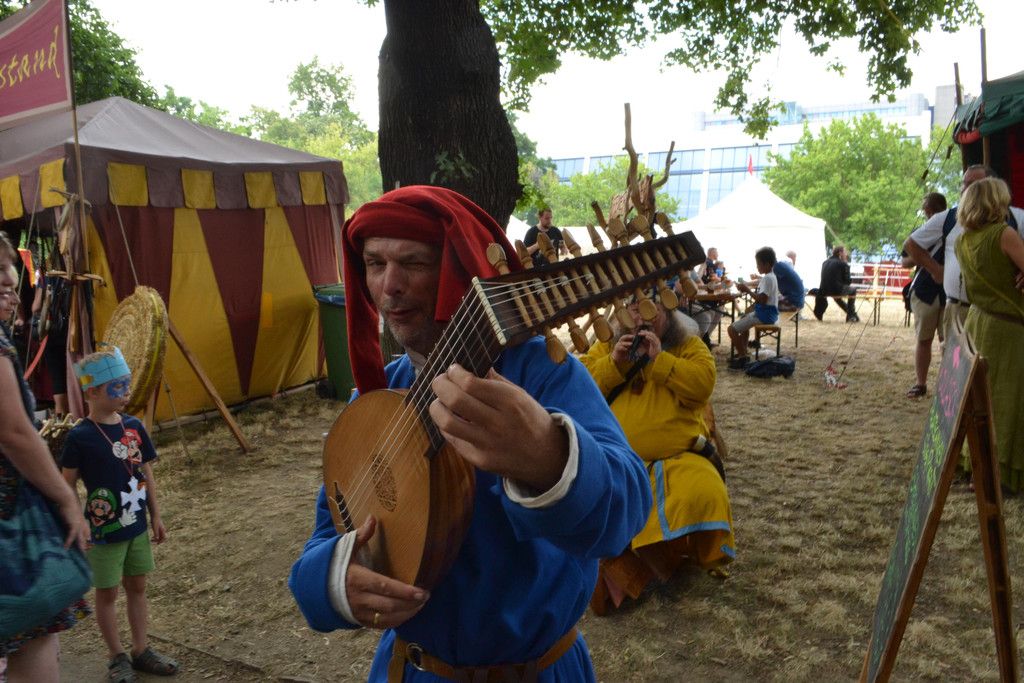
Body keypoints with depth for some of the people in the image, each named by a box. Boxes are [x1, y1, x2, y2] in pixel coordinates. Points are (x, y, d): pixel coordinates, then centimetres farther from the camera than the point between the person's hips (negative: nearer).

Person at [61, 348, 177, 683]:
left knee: (136, 585, 15)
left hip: (136, 525, 5)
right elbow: (68, 485, -10)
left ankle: (141, 649, 29)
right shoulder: (80, 436, -16)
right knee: (107, 592, 10)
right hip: (104, 529, -5)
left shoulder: (133, 426, -1)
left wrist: (156, 516, 8)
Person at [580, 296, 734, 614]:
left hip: (678, 457, -1)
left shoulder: (688, 346, 8)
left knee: (703, 495, -29)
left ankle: (705, 558, 2)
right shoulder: (607, 346, 13)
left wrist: (659, 359, -15)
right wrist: (613, 362, -10)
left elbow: (703, 384, -9)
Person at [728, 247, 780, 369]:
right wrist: (747, 289, 2)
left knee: (732, 329, -13)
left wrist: (748, 290, -20)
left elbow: (762, 300, -29)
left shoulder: (767, 278, -20)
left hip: (764, 315, -11)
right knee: (743, 321, 36)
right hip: (766, 313, 11)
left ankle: (743, 358, -8)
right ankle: (742, 353, 34)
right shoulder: (770, 276, 12)